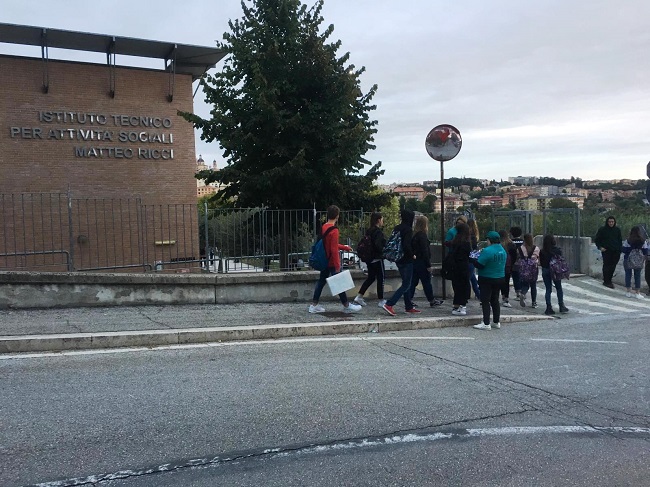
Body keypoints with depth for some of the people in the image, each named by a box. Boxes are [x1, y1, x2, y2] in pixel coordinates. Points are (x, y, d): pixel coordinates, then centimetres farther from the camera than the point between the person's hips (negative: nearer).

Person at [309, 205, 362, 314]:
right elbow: (334, 249, -23)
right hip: (332, 262, -8)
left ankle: (314, 305, 14)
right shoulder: (334, 230, -20)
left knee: (321, 281, 12)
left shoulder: (324, 227, 7)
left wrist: (344, 247, 27)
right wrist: (337, 265, -19)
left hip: (325, 261, 8)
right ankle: (346, 306, 12)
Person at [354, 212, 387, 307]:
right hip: (377, 259, -8)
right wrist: (384, 252, -11)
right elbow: (378, 245, -26)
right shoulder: (378, 232, -16)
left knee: (370, 278, 17)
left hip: (369, 259, 8)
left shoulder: (368, 231, 9)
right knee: (381, 278, 3)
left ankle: (359, 297, 12)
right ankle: (381, 301, 8)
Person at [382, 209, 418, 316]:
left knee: (406, 283, 17)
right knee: (406, 285, -3)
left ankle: (409, 307, 23)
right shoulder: (408, 229, -16)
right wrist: (412, 255, -11)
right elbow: (407, 246, -26)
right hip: (406, 260, -9)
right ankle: (389, 304, -12)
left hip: (399, 260, 9)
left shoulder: (397, 228, 8)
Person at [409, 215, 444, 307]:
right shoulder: (422, 235, -15)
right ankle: (432, 301, 12)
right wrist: (428, 265, -16)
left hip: (414, 262, 8)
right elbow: (425, 251, -18)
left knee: (413, 281, 10)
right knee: (426, 282, 2)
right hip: (421, 263, -8)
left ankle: (409, 299, 9)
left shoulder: (414, 234, 9)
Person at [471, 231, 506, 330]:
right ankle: (496, 322, 20)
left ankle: (486, 324, -3)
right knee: (495, 300, 16)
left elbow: (479, 265, -21)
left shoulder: (487, 251, -22)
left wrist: (473, 259, 0)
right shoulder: (503, 251, 5)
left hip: (487, 279, -8)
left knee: (485, 301, -1)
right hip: (500, 278, 8)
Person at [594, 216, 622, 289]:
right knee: (607, 266, -6)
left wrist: (620, 249, 8)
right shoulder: (602, 229, -1)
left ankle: (608, 280, 17)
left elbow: (620, 240, 19)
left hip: (616, 252, 4)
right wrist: (600, 247, -8)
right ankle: (606, 281, -1)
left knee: (613, 266, 5)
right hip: (606, 251, -4)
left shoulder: (617, 230, 10)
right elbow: (596, 240, 5)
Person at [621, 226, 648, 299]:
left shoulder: (627, 240, -9)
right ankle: (637, 293, 9)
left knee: (628, 275, 9)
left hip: (628, 261, -1)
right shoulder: (643, 241, -4)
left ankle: (629, 292, 12)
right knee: (637, 276, 8)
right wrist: (644, 259, 13)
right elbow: (645, 252, 1)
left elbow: (624, 250, -5)